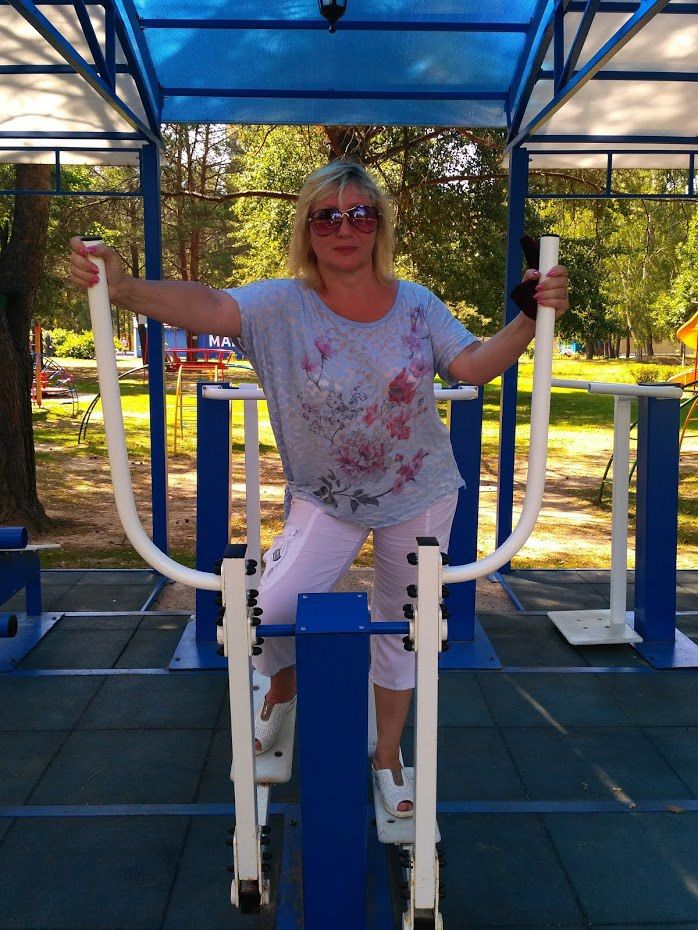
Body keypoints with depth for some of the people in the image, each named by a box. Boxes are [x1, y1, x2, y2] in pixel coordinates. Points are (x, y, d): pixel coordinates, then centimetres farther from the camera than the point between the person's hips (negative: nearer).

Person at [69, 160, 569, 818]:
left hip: (418, 494, 2)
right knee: (272, 609, -13)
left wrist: (531, 319, -26)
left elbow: (474, 365, -9)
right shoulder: (283, 305, -15)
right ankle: (284, 687, 28)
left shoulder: (416, 304, -7)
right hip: (326, 496, -1)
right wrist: (123, 288, -48)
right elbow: (208, 306, -31)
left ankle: (388, 755, 38)